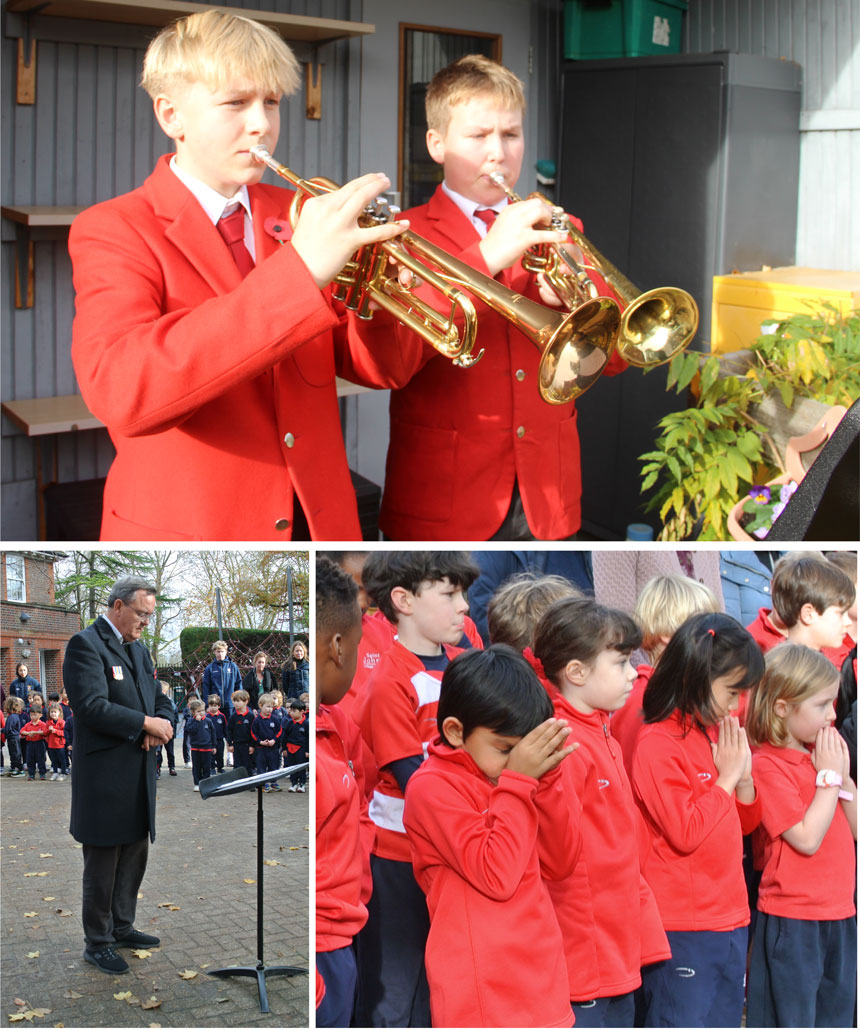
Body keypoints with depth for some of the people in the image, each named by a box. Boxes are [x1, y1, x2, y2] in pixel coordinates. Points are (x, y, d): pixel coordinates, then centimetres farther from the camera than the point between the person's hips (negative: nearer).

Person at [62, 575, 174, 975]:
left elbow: (159, 699, 18)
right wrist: (145, 724, -20)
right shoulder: (86, 645, -13)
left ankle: (122, 927, 30)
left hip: (139, 774, 9)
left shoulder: (138, 649, 15)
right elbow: (92, 706, -23)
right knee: (103, 864, 1)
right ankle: (98, 943, 11)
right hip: (104, 775, -8)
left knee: (135, 856, 16)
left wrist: (159, 726, -5)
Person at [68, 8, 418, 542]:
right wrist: (299, 271, -35)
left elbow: (380, 368, 5)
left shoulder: (299, 217, 6)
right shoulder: (111, 230, -9)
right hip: (187, 535, -4)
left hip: (319, 526, 4)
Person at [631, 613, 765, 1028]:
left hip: (730, 917, 8)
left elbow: (746, 822, 18)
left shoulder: (715, 734, 10)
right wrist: (726, 778, -13)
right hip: (682, 927, -8)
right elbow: (684, 833, -21)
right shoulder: (656, 744, -15)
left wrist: (744, 777, -1)